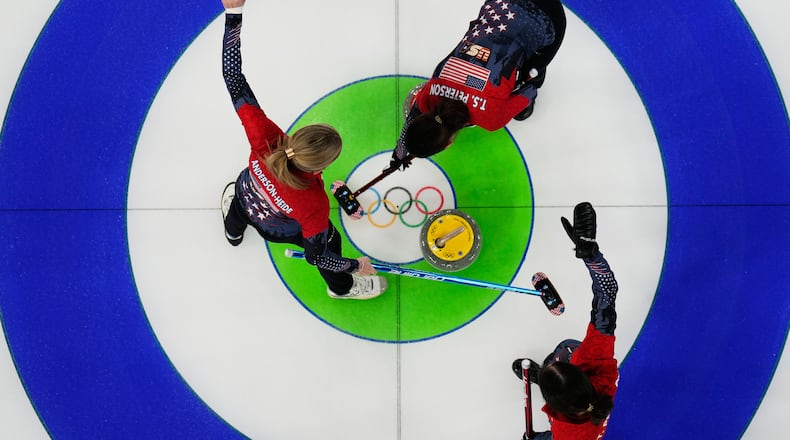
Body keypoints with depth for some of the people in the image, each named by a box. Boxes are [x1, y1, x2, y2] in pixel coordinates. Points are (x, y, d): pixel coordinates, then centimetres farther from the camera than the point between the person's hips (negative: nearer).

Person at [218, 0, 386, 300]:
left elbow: (233, 78, -38)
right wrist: (356, 265, -14)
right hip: (279, 231, -3)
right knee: (328, 239, 27)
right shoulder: (314, 203, -47)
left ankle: (233, 229, 77)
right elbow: (316, 255, -31)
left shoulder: (264, 139, -43)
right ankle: (342, 287, 61)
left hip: (244, 201, 3)